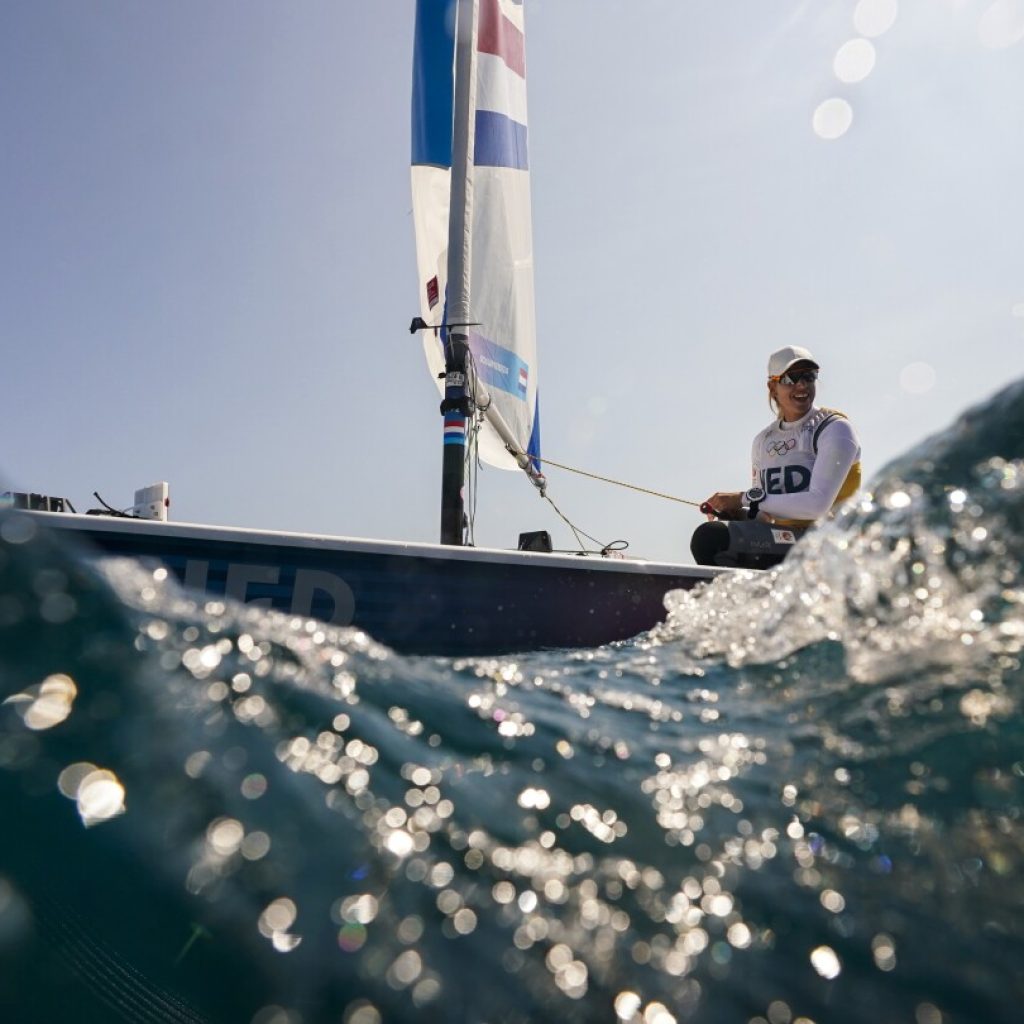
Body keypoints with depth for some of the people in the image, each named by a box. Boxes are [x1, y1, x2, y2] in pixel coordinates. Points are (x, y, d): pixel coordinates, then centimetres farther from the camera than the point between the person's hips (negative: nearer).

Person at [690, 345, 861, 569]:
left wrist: (746, 498, -16)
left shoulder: (835, 429, -3)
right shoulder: (764, 441, 15)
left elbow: (818, 505, -17)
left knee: (710, 536, -26)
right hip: (780, 544, 7)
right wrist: (736, 512, -7)